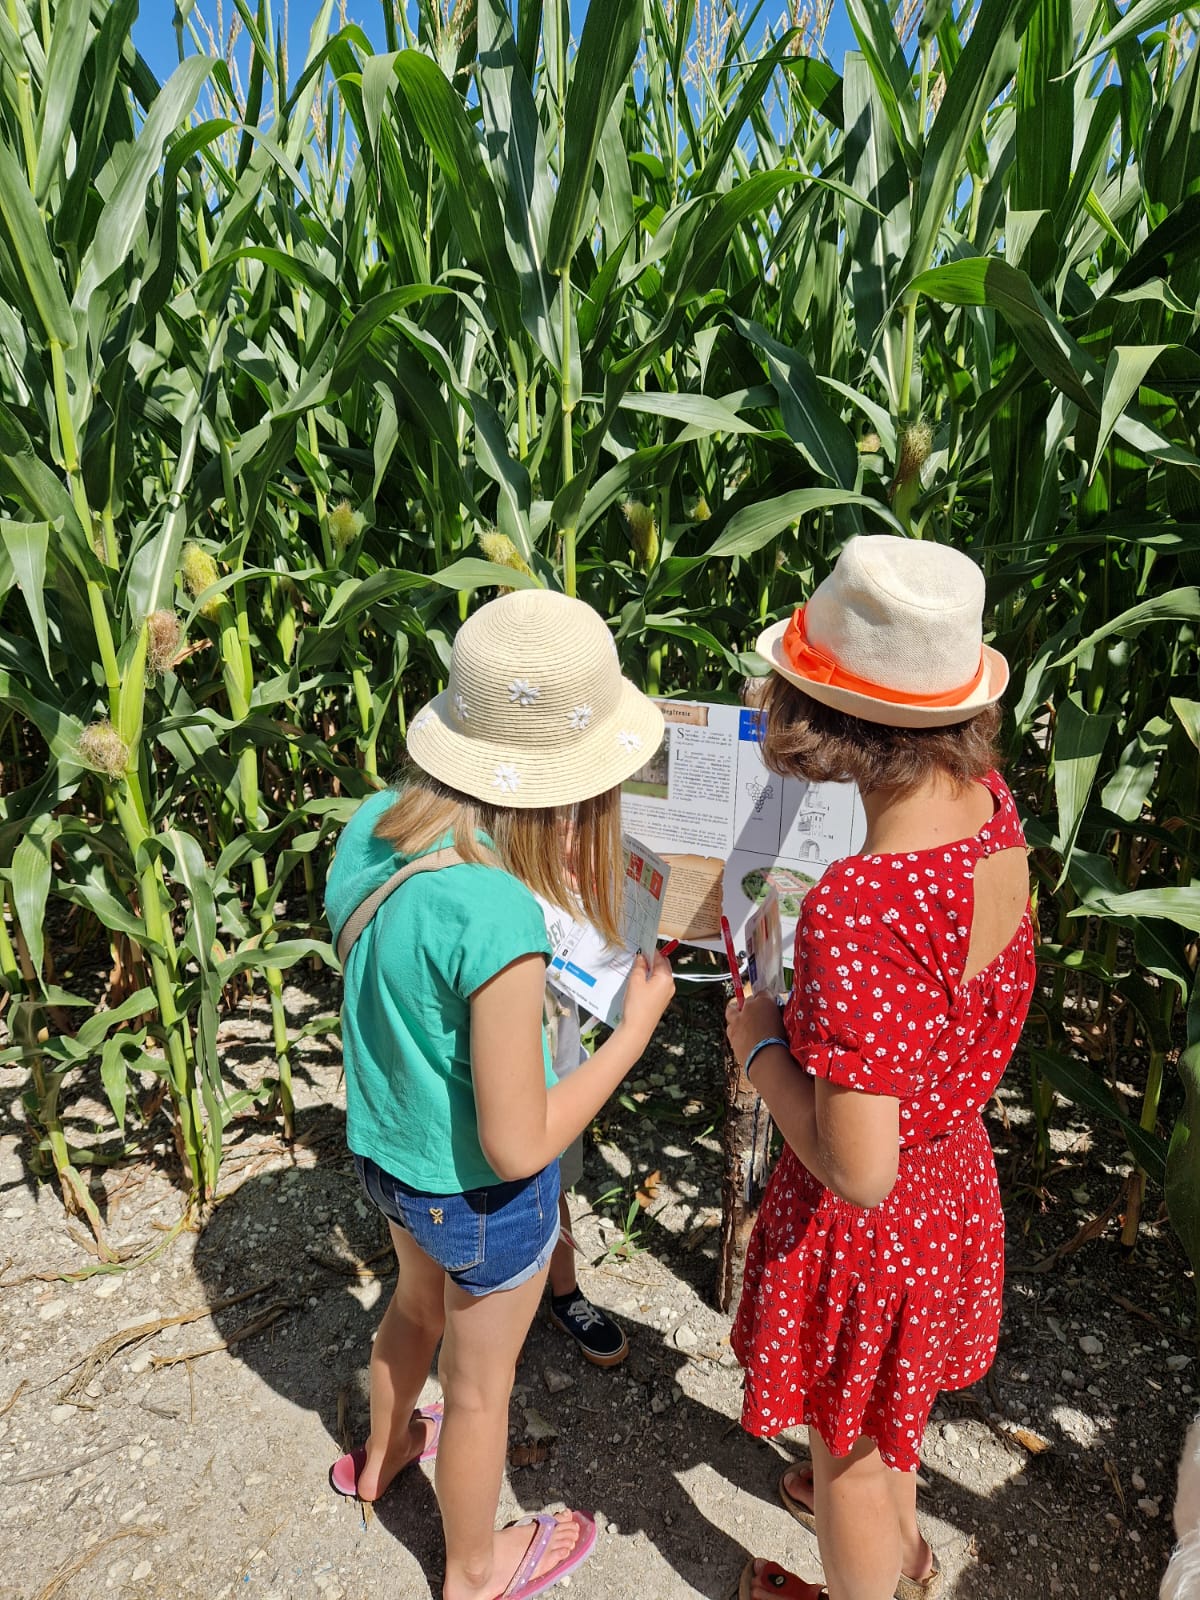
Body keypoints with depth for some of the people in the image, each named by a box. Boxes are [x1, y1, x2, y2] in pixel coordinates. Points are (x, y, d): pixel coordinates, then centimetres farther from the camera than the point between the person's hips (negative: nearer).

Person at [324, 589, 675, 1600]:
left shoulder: (377, 824, -15)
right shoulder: (497, 918, -38)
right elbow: (518, 1148, -29)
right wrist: (638, 1024, -20)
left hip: (388, 1148, 7)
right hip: (481, 1195, -7)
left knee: (418, 1305, 36)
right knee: (480, 1386, 23)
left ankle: (381, 1455, 67)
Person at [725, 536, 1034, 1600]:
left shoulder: (856, 913, -41)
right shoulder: (991, 803, -17)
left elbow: (858, 1170, -34)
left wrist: (761, 1047, -20)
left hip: (870, 1221, -8)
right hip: (957, 1165, 8)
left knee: (847, 1442, 26)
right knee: (892, 1392, 38)